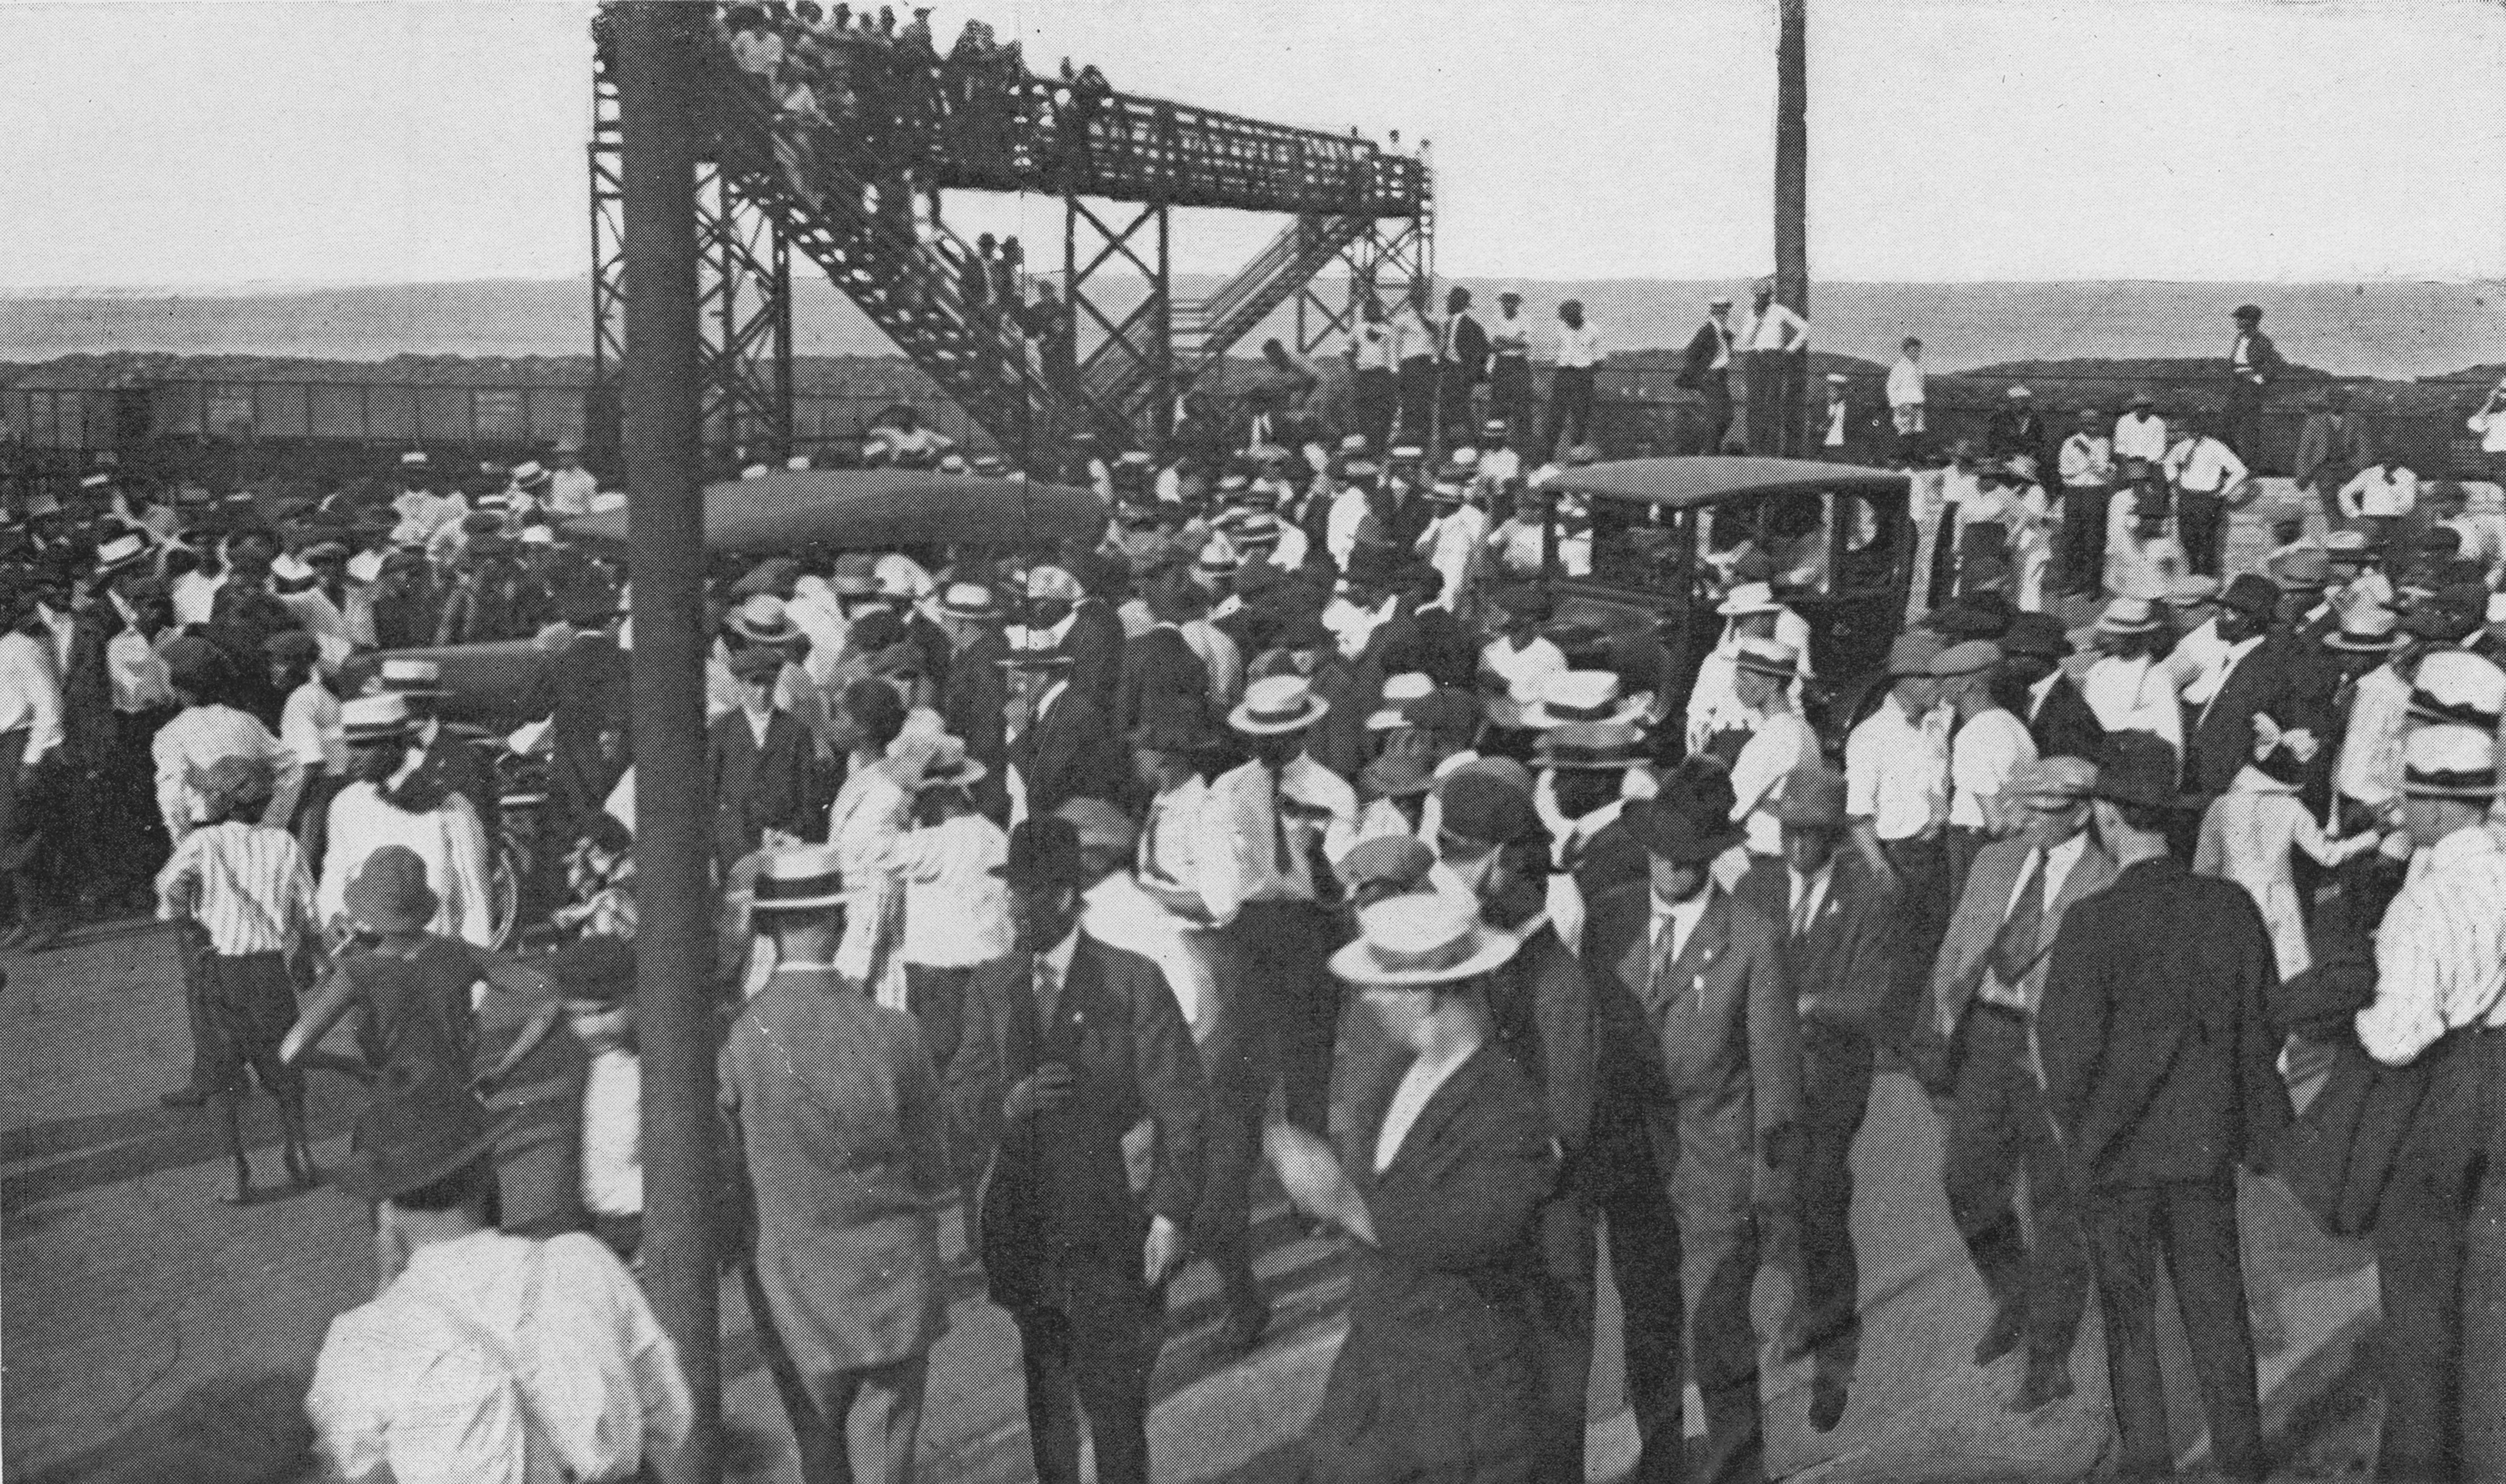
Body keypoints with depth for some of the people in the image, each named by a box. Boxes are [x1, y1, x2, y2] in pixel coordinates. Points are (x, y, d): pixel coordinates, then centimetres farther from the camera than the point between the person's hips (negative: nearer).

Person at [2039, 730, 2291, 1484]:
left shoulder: (2092, 922, -19)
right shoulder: (2232, 908, -6)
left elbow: (2069, 1046, -17)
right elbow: (2265, 1025, 2)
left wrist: (2076, 1125, 1)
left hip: (2119, 1146, -3)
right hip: (2211, 1140, 4)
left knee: (2130, 1314, 12)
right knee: (2217, 1303, 15)